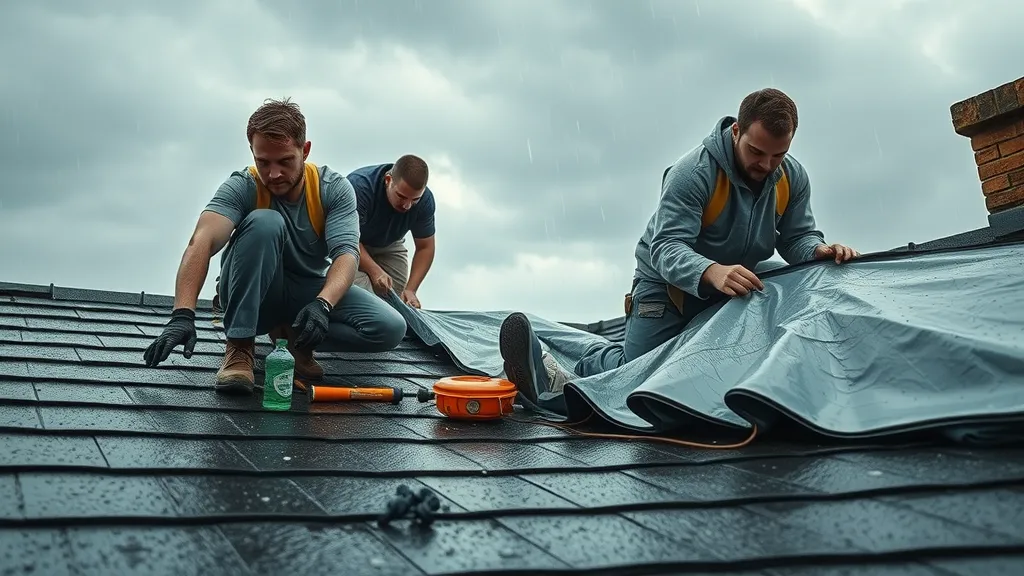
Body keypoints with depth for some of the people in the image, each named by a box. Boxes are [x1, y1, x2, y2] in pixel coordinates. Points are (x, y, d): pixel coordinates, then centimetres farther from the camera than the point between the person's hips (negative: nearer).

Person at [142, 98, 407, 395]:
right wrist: (183, 315, -50)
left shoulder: (335, 188, -14)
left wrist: (322, 304, -46)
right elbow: (202, 242, -34)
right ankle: (239, 346, -24)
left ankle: (290, 334, -2)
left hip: (312, 291, 2)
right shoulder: (241, 187, -19)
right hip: (253, 296, -2)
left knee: (390, 328, -24)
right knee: (264, 222, -33)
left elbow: (346, 253, -25)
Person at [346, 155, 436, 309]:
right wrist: (375, 271, -44)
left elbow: (425, 247, -12)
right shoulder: (359, 185, -36)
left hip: (389, 246, 4)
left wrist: (410, 289, -24)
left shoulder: (425, 199, -22)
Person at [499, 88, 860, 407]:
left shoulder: (792, 178, -6)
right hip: (667, 282, -6)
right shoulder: (692, 172, -27)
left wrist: (818, 251, -25)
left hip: (738, 287, 6)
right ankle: (565, 377, 5)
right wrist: (712, 272, -54)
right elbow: (666, 249, -35)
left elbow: (797, 237, 0)